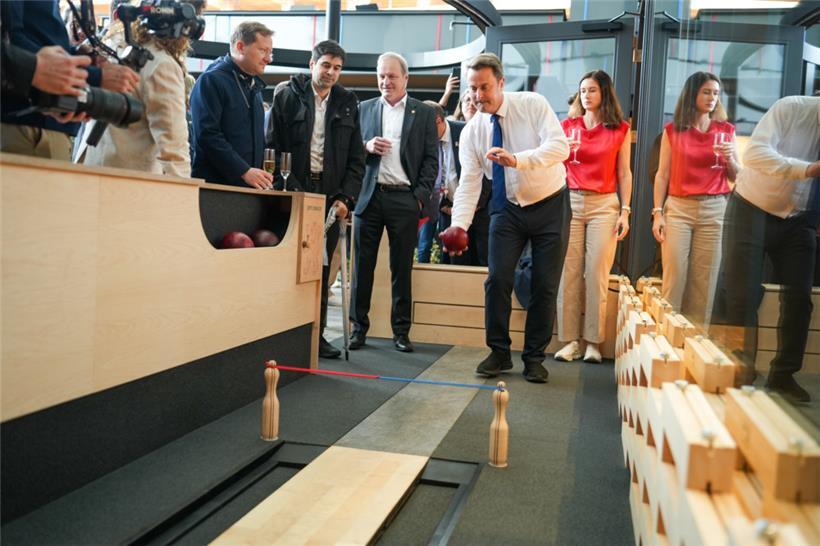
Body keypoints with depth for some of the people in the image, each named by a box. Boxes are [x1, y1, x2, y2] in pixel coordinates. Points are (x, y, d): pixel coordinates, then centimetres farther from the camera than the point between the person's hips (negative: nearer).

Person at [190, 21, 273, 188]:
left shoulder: (255, 85, 17)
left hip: (250, 186, 7)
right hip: (215, 184, -7)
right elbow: (207, 135, -18)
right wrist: (244, 171, -21)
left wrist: (264, 175, 9)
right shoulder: (211, 80, -8)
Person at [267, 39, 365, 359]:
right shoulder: (288, 96, 4)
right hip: (294, 194, -2)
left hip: (330, 197, 3)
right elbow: (273, 146, 0)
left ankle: (316, 333, 13)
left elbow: (356, 159, 10)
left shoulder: (347, 104, 12)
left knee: (321, 268, 5)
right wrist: (289, 189, -10)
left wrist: (345, 198, -1)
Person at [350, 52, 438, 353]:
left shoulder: (424, 113, 7)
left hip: (405, 198, -2)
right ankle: (359, 327, 14)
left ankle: (401, 330, 12)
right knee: (363, 265, 5)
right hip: (369, 196, 2)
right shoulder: (364, 108, 13)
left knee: (402, 268, 4)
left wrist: (421, 195, -6)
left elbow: (431, 159, 4)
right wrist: (366, 146, -9)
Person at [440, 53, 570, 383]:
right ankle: (499, 353, 11)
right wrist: (460, 223, -29)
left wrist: (517, 159, -42)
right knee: (498, 279, -5)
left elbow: (559, 146, -26)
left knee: (545, 285, 2)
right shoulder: (471, 132, -7)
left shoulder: (533, 105, -14)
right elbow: (469, 182, -13)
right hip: (507, 209, 2)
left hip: (550, 206, -2)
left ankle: (534, 358, 16)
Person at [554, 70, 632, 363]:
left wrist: (625, 211, 0)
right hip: (570, 201, 1)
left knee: (597, 273, -5)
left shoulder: (620, 130, 8)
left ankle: (593, 342, 1)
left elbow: (624, 174, 7)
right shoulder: (567, 126, 12)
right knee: (569, 272, -4)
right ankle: (570, 340, 1)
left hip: (605, 204, -1)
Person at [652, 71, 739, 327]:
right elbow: (662, 175, 4)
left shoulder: (726, 130, 9)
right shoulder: (672, 130, 5)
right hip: (678, 207, -1)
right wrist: (657, 212, -3)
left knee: (705, 279, 2)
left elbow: (736, 177, 13)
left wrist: (729, 158, -7)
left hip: (714, 210, 2)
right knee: (674, 276, -5)